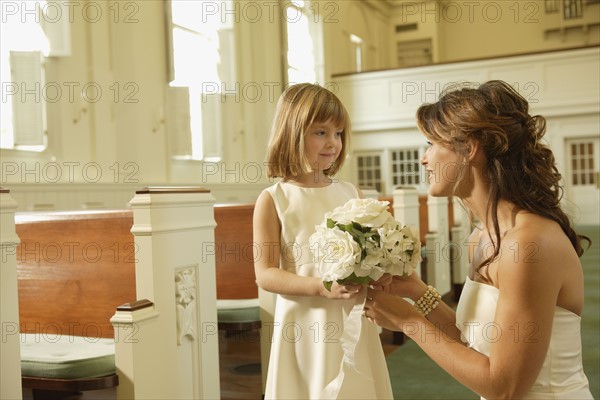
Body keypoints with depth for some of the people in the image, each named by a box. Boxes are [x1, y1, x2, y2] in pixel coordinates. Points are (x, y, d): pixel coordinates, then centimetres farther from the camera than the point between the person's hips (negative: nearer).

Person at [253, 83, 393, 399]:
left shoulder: (351, 193, 5)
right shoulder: (273, 200, -7)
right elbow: (265, 274, -10)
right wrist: (321, 286, -22)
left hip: (354, 322, 4)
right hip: (306, 325, -4)